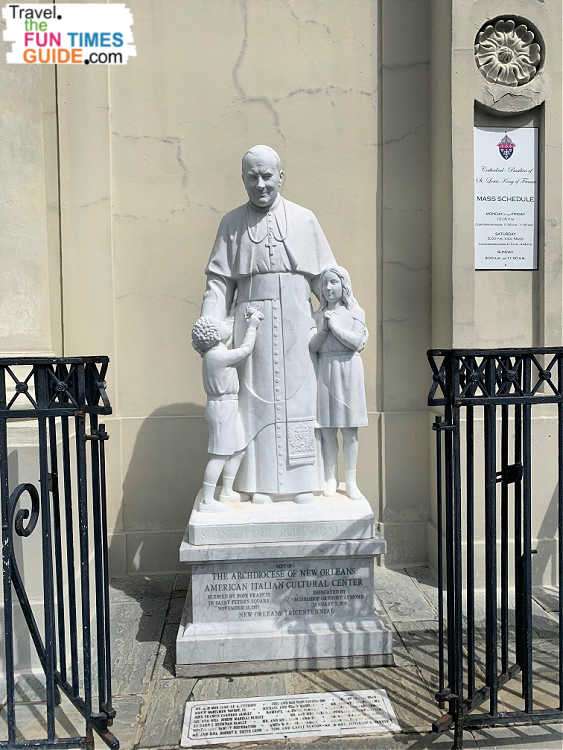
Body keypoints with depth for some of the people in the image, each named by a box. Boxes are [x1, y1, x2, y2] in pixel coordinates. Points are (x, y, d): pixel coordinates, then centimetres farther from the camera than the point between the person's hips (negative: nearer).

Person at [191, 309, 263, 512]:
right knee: (220, 455, -7)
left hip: (228, 407, 10)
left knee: (237, 451, 17)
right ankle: (206, 501, -2)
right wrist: (252, 327, 0)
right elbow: (246, 350, -13)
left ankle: (227, 491, 28)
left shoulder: (216, 353, 11)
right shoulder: (217, 355, -18)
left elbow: (239, 347, 26)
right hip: (222, 407, -10)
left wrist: (249, 321, 22)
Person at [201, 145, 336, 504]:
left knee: (298, 399, 3)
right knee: (257, 399, 2)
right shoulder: (232, 223, 8)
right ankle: (261, 483, 13)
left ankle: (303, 481, 15)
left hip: (296, 323, 1)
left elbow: (325, 277, 8)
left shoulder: (304, 219, 9)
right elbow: (219, 280, 3)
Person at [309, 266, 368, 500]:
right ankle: (330, 479, 13)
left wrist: (335, 325, -9)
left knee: (349, 430, 1)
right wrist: (323, 328, -12)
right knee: (327, 429, 3)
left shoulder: (355, 312, 4)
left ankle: (351, 482, 8)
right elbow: (312, 347, 2)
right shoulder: (319, 315, 10)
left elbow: (357, 342, -9)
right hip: (324, 371, 2)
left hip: (348, 370, -2)